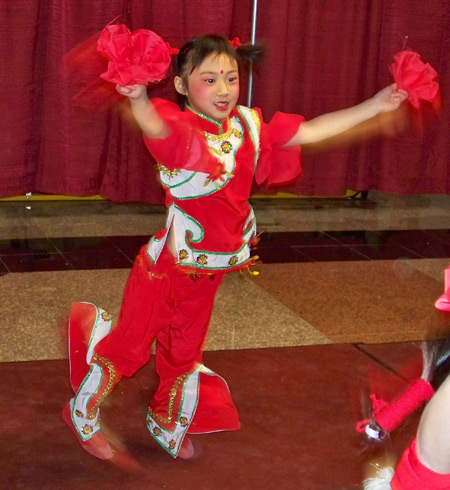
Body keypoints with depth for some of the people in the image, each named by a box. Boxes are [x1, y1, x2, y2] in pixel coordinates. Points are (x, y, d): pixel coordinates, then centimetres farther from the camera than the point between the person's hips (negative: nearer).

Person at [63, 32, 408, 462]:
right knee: (129, 346, 8)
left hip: (205, 273, 6)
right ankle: (83, 415, 33)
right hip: (163, 265, -6)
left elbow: (310, 131, 1)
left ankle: (168, 425, 47)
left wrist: (375, 105, -2)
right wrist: (139, 99, -70)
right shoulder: (179, 129, -22)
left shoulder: (248, 127, -2)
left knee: (184, 353, 23)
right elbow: (155, 126, -46)